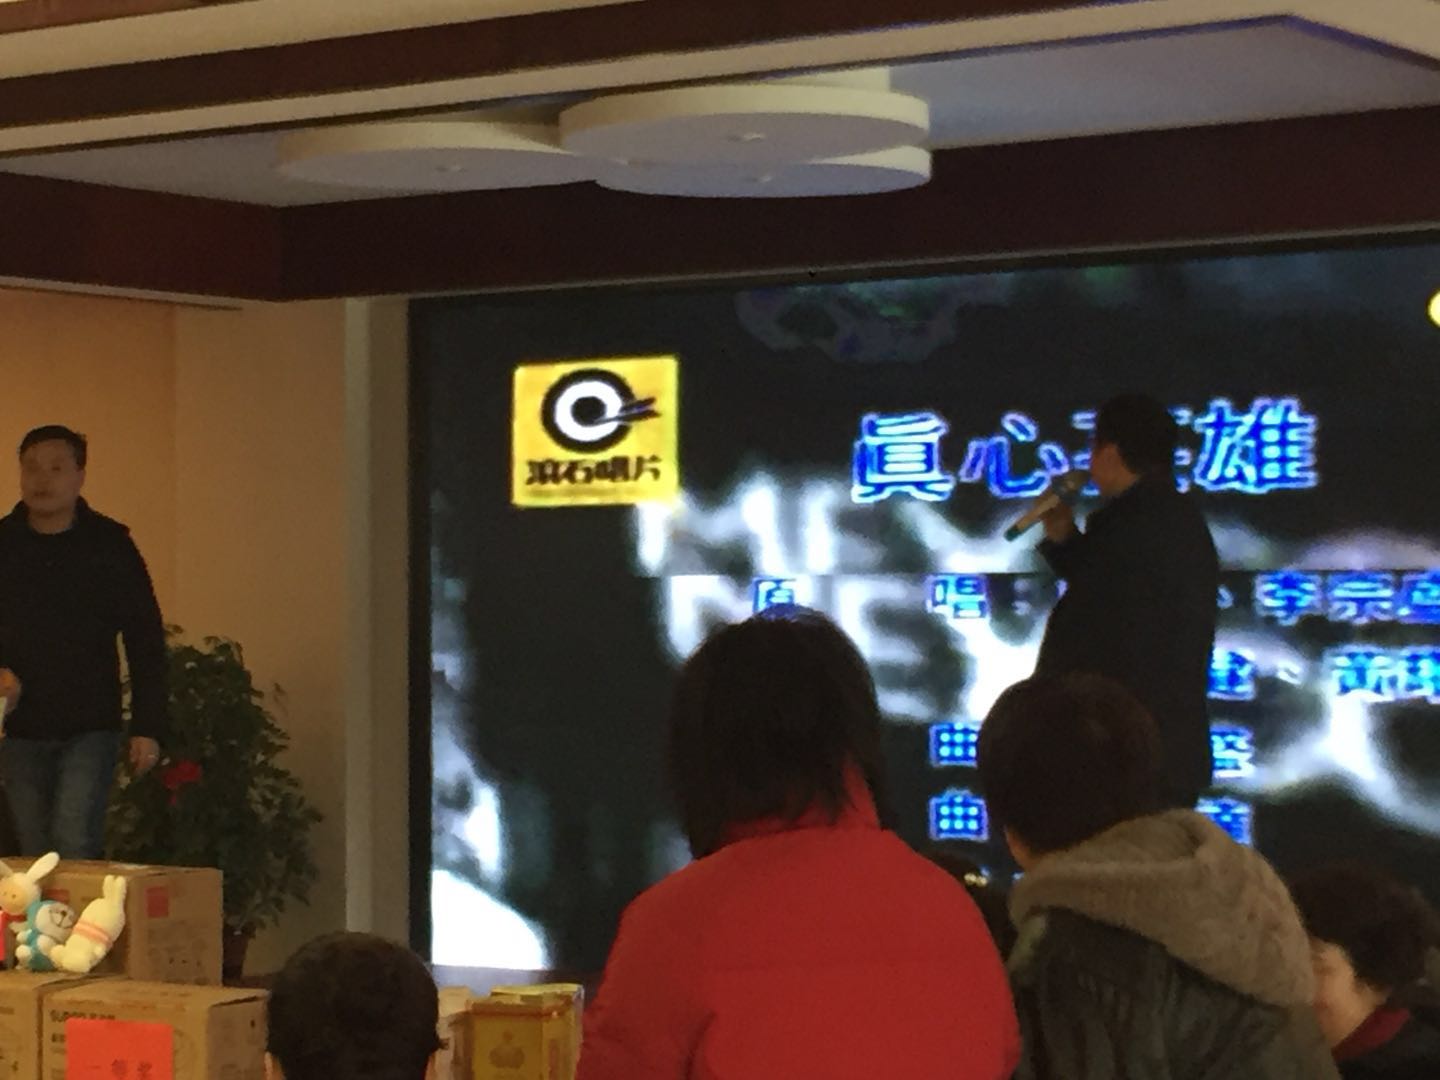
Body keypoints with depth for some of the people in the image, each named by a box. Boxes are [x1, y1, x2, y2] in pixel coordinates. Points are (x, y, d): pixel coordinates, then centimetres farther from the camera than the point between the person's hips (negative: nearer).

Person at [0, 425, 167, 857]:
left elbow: (146, 640, 0)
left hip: (90, 728, -2)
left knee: (75, 847, -13)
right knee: (35, 856, 6)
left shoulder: (110, 545, -1)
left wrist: (148, 727, -5)